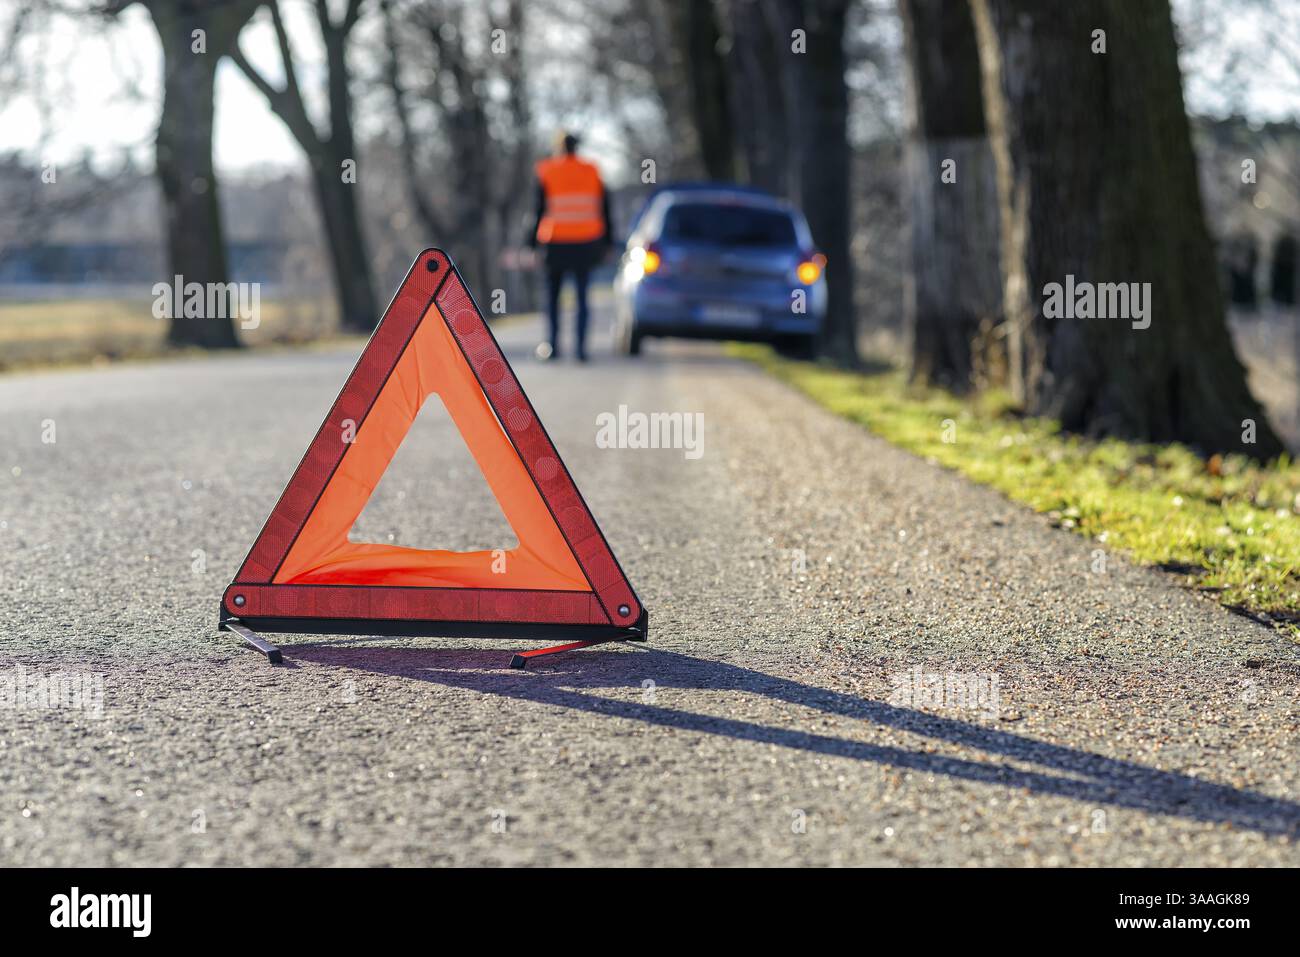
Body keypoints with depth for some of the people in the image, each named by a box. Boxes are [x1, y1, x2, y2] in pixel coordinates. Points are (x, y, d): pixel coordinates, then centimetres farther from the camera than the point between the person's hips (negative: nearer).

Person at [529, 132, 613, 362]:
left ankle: (553, 346, 1)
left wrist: (533, 243, 0)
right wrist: (607, 241, 12)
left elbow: (540, 210, -4)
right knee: (582, 296, 6)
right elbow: (604, 208, 6)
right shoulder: (592, 172, 4)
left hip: (557, 245, -2)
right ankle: (581, 347, -2)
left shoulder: (547, 173, -3)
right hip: (585, 244, 2)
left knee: (552, 294, 10)